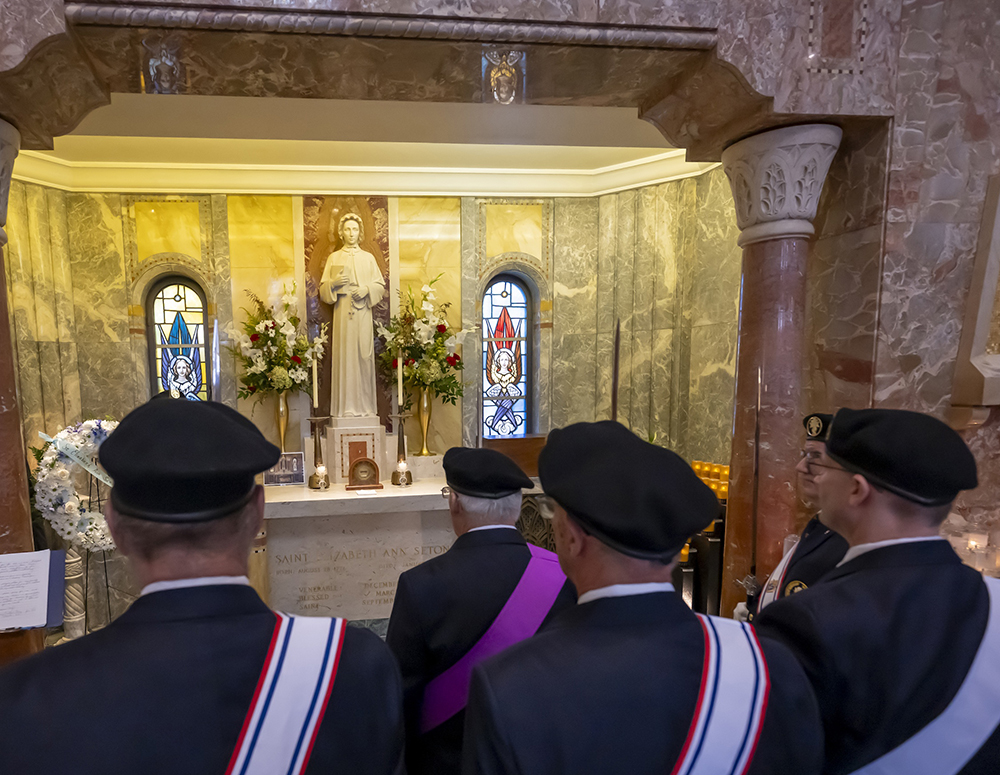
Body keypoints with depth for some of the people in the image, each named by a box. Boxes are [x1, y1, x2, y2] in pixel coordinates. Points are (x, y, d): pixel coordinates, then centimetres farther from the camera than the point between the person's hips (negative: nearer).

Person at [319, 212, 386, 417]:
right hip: (342, 312, 0)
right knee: (343, 356, -4)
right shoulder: (334, 258, 12)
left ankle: (365, 406, 3)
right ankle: (345, 406, -1)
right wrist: (334, 283, -11)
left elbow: (380, 285, 9)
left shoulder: (368, 258, 13)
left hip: (362, 312, 0)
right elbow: (323, 288, 9)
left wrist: (366, 289, -10)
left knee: (363, 356, -3)